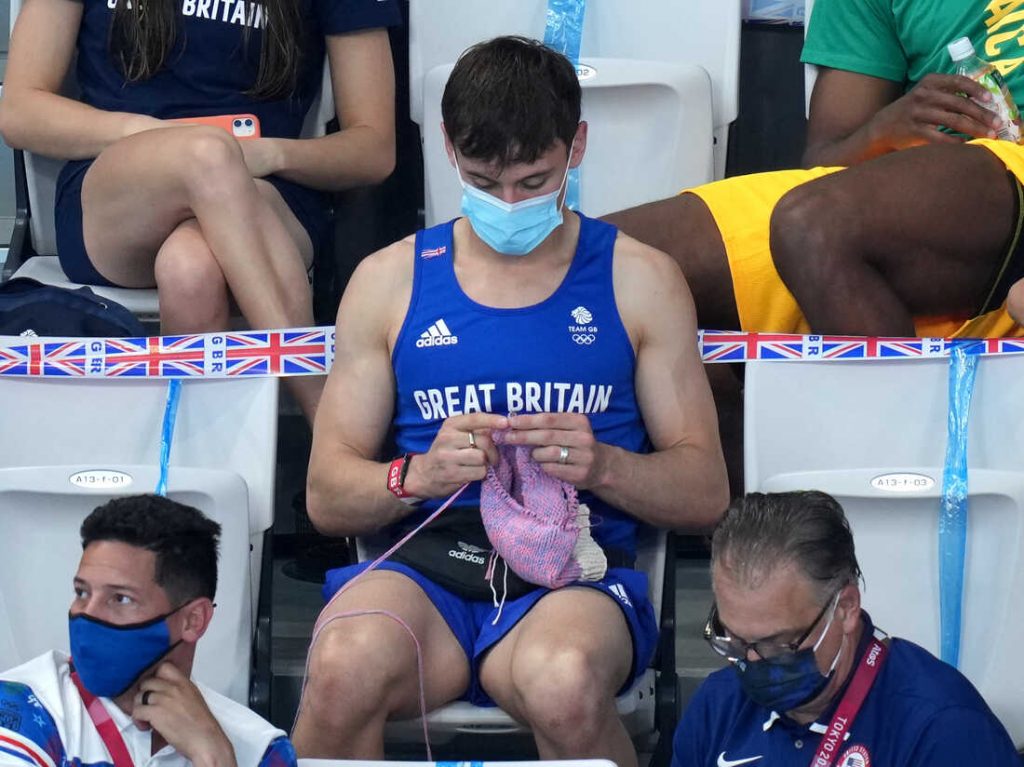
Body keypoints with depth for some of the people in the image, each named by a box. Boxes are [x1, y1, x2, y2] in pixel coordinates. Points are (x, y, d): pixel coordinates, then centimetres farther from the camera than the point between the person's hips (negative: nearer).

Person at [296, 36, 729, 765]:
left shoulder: (639, 280, 13)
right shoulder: (390, 280, 15)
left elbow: (705, 492, 11)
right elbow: (327, 495, 11)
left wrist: (601, 465, -10)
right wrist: (416, 475, -11)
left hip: (576, 573, 0)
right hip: (423, 565, 1)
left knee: (563, 682, -38)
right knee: (345, 670, -36)